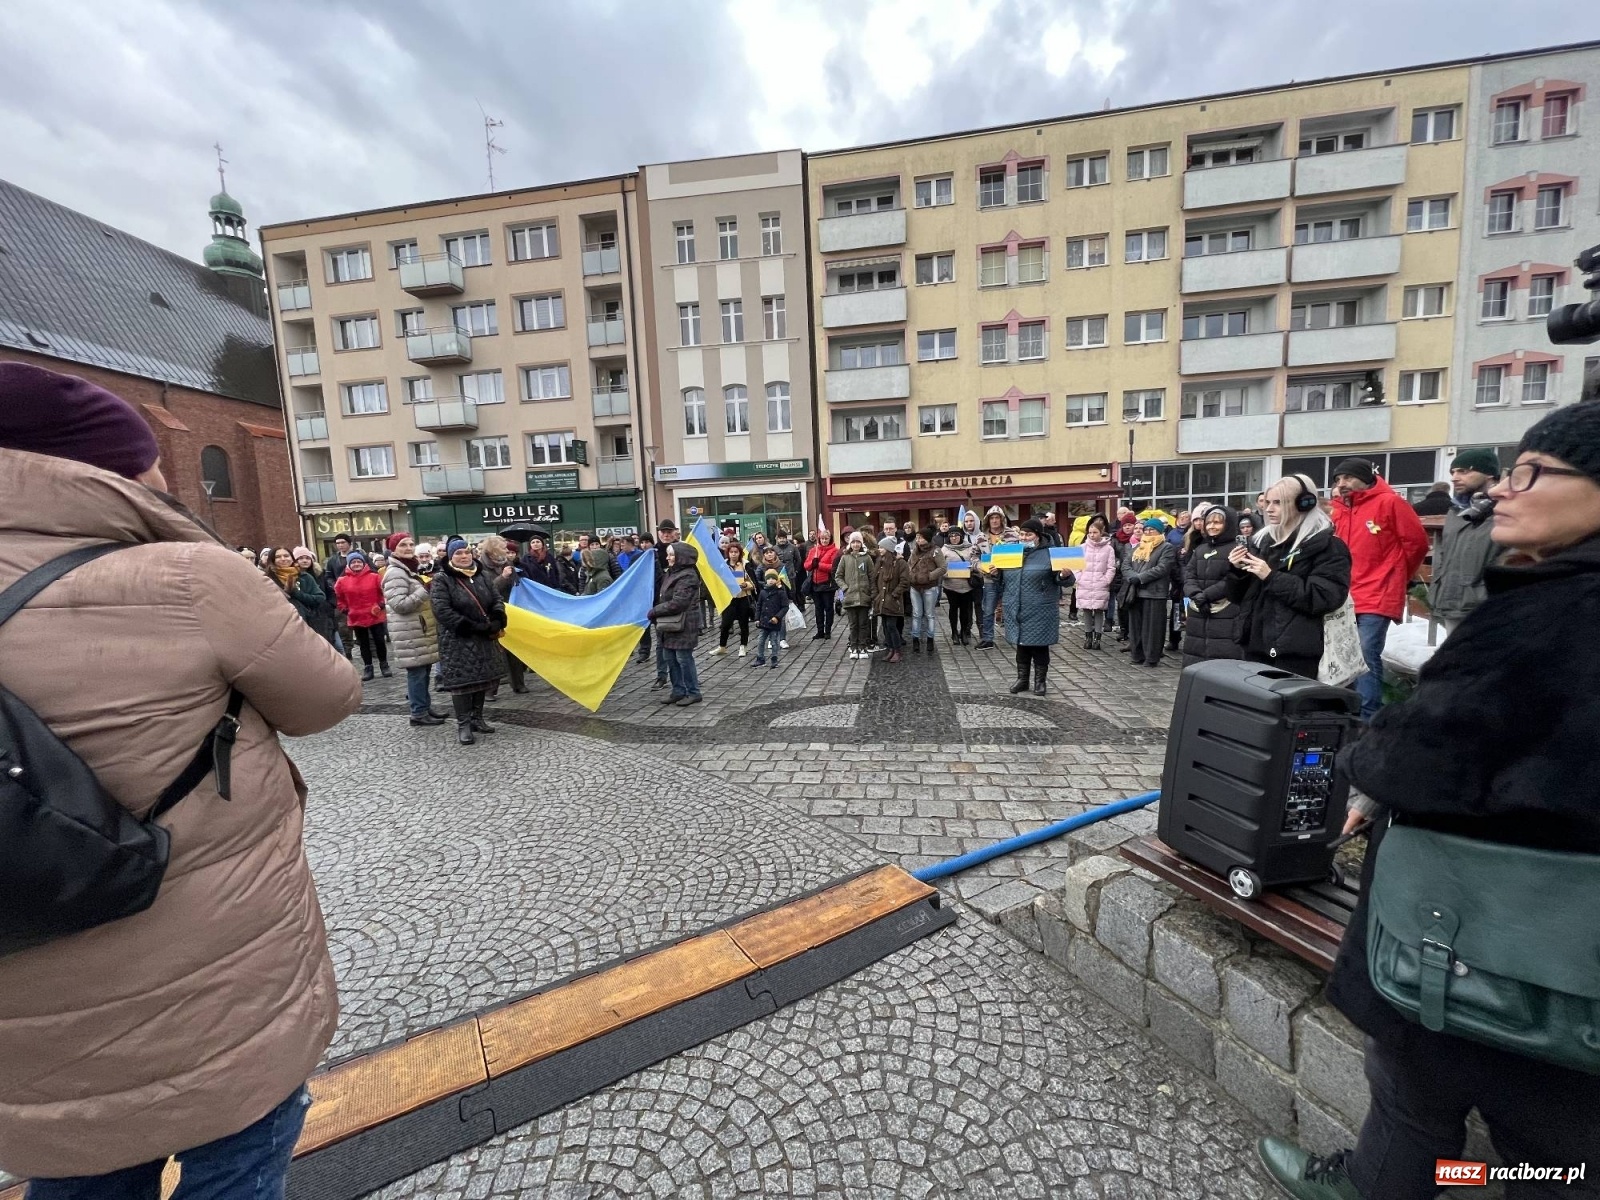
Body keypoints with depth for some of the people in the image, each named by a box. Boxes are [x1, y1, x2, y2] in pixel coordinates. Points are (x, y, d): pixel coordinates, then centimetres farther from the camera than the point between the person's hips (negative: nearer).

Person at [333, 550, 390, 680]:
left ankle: (384, 665, 20)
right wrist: (345, 609, 4)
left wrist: (380, 605, -6)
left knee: (380, 641, 6)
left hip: (375, 617, -1)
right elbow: (338, 597, 11)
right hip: (356, 618, 1)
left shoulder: (374, 577, -6)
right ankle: (367, 667, 20)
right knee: (364, 644, 12)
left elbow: (384, 592, 2)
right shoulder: (342, 580, -3)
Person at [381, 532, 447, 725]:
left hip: (422, 629, 9)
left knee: (424, 669, 13)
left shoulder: (412, 569, 16)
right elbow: (399, 604, -23)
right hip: (409, 632, -9)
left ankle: (425, 707, 22)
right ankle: (419, 713, 2)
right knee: (416, 671, -5)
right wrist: (425, 590, -25)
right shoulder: (395, 573, -14)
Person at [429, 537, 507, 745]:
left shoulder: (482, 575, 8)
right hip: (458, 641, -5)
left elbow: (496, 600, 10)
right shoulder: (442, 579, -8)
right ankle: (463, 724, 8)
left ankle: (477, 718, 24)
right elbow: (441, 611, -17)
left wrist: (496, 621, -10)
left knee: (482, 678, 11)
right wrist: (472, 627, -21)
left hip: (484, 639, 5)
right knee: (461, 681, -3)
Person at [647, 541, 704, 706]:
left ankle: (693, 693, 9)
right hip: (670, 624, 9)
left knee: (684, 658, -3)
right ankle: (678, 691, 22)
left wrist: (654, 611, -12)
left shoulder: (688, 576, -15)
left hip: (683, 625, -9)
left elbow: (676, 603, -21)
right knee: (670, 658, 11)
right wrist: (657, 611, 4)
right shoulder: (673, 573, 14)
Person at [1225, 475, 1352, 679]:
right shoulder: (1262, 540, 13)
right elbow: (1239, 596, 16)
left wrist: (1271, 577, -17)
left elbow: (1326, 598, -16)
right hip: (1256, 646, 5)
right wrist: (1237, 570, -3)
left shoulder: (1328, 545, -3)